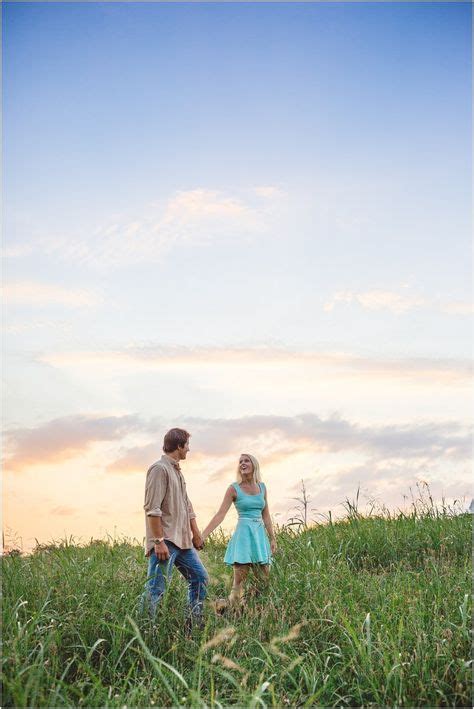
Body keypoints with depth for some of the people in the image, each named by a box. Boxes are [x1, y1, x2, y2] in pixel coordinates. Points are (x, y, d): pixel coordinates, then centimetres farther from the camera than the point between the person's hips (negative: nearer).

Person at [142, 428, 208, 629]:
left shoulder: (177, 471, 18)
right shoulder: (159, 469, -12)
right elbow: (152, 509, -19)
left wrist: (196, 534, 21)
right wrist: (159, 541, -22)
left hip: (183, 541, 10)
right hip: (165, 542, -10)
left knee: (200, 577, 16)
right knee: (155, 590, -9)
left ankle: (194, 624, 24)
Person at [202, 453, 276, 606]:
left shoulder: (262, 487, 10)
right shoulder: (234, 488, -2)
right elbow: (220, 515, -6)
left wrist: (273, 538, 13)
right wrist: (203, 535, -13)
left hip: (260, 534, 5)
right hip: (243, 534, -4)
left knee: (264, 580, 4)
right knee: (239, 582, -8)